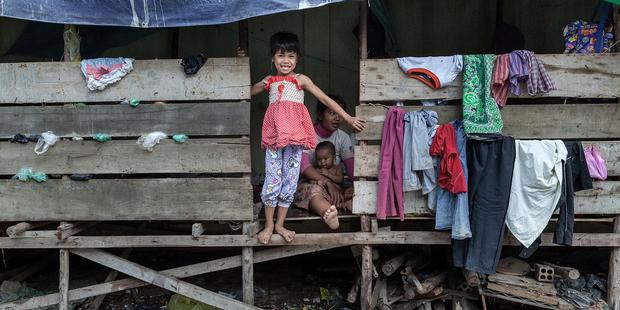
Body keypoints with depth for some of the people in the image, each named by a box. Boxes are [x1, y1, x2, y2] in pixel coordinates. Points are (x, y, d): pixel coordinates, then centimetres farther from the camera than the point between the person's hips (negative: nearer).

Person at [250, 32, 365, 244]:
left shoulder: (301, 80, 4)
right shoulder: (269, 82, 11)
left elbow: (326, 99, 1)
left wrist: (347, 118, -2)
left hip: (294, 136, -1)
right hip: (274, 135, 1)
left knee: (290, 180, 5)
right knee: (272, 179, 1)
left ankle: (280, 224, 19)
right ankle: (269, 224, 16)